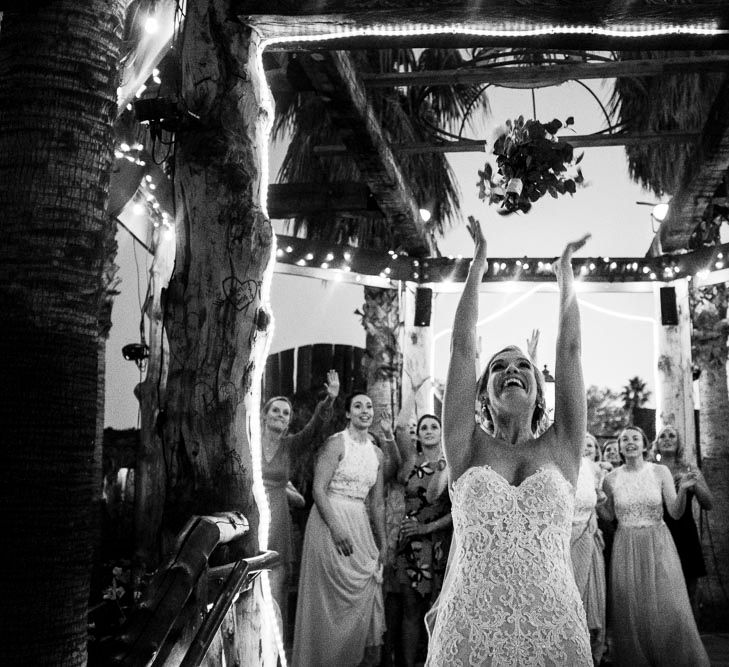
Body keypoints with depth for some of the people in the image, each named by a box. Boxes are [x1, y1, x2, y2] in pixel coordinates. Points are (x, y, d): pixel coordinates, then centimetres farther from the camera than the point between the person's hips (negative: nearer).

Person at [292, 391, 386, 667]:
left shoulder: (377, 453, 12)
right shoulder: (336, 443, -7)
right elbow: (318, 489, -14)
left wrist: (382, 543, 14)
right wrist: (336, 527, -24)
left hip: (360, 526, 6)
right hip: (330, 520, -6)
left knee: (365, 594, 6)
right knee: (334, 596, -2)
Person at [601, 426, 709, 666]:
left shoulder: (660, 472, -2)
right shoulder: (612, 479, 0)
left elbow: (676, 513, -4)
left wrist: (682, 490, -20)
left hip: (658, 546, -1)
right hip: (626, 547, 1)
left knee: (668, 608, -3)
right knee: (631, 611, 4)